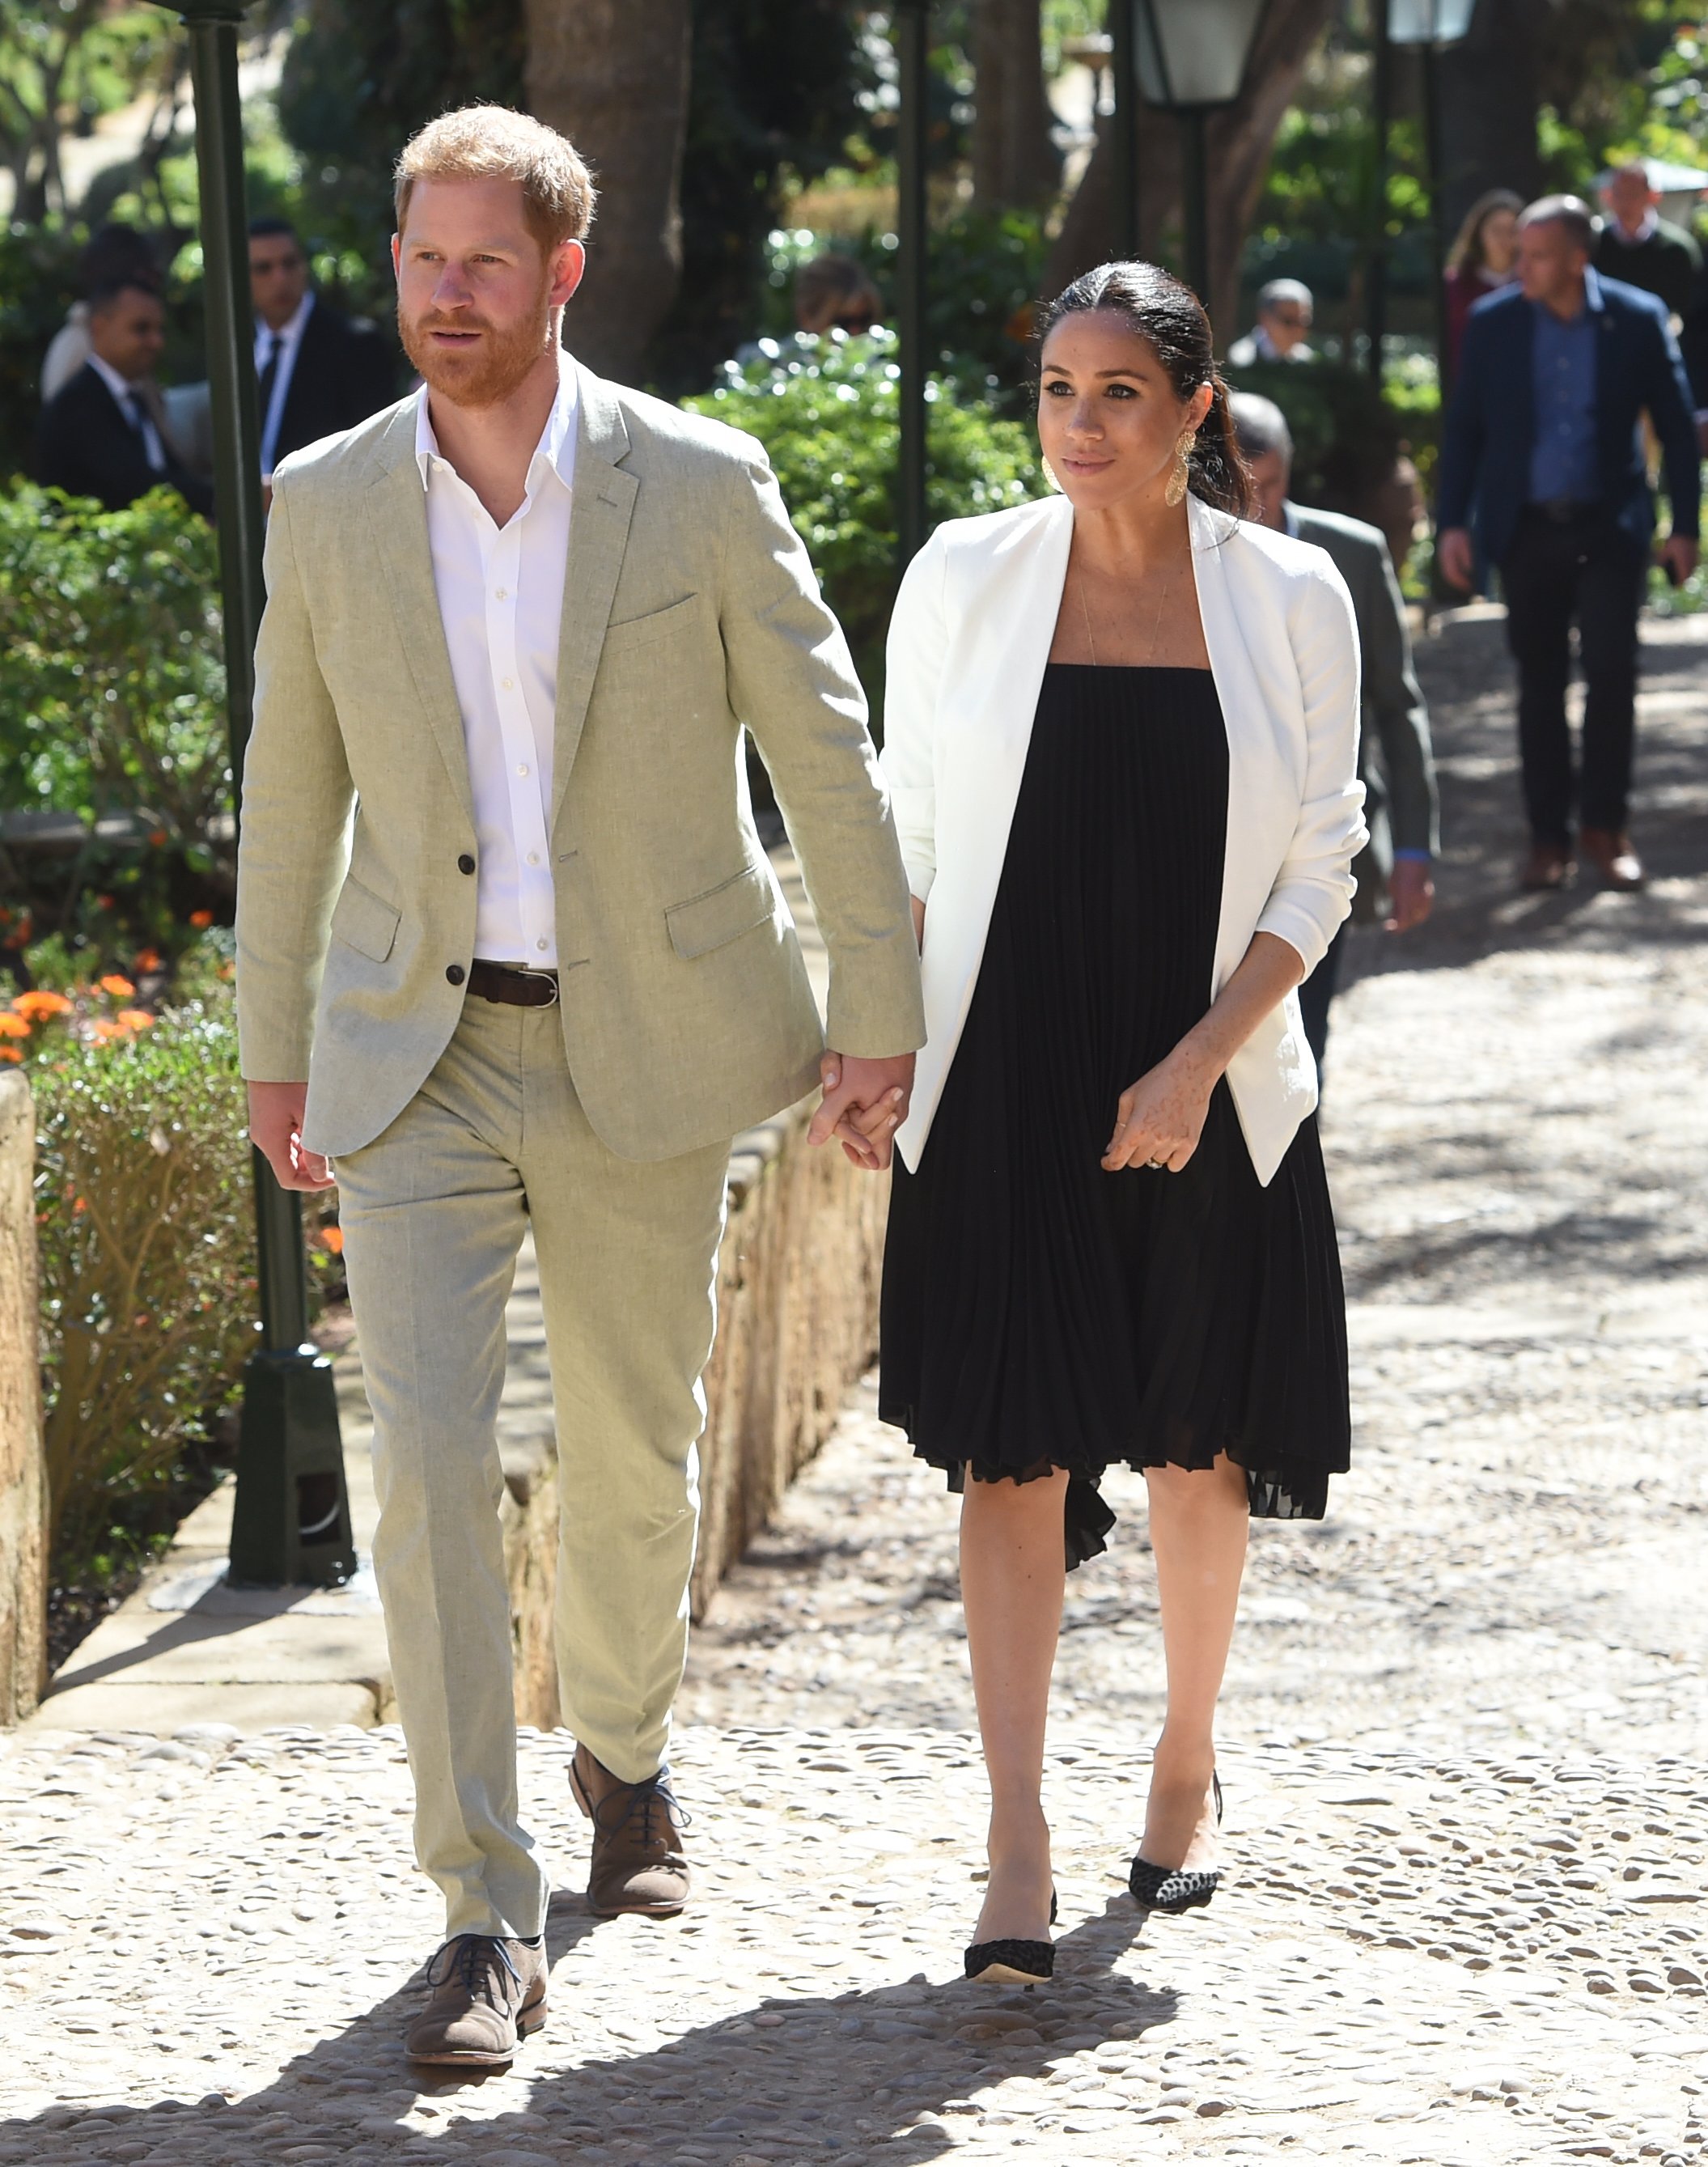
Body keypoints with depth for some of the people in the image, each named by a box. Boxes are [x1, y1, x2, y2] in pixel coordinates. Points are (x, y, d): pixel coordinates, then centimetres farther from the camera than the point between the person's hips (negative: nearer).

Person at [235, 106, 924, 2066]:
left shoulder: (700, 487, -6)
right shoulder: (326, 506, 0)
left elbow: (825, 756, 0)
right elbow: (292, 796, 9)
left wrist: (877, 1011, -2)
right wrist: (274, 1050, 11)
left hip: (645, 1048, 0)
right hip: (420, 1055, 0)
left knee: (633, 1457, 12)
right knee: (426, 1458, -13)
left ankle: (623, 1755, 42)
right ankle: (485, 1921, -12)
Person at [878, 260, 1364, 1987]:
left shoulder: (1289, 599, -1)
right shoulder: (964, 581, 0)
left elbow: (1317, 872, 0)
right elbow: (905, 835, 8)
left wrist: (1198, 1063, -11)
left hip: (1208, 1094, 1)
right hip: (1003, 1085, -1)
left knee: (1197, 1448, 11)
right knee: (1016, 1452, -8)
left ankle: (1187, 1767, 33)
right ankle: (1016, 1848, -9)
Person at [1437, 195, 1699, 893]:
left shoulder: (1637, 320, -4)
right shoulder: (1493, 323, -1)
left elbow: (1676, 427, 2)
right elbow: (1464, 428, 5)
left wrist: (1683, 527, 0)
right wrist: (1453, 523, -1)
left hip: (1609, 525, -1)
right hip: (1527, 525, 1)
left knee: (1610, 671, -7)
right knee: (1539, 684, 5)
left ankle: (1604, 826, 6)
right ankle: (1549, 836, 11)